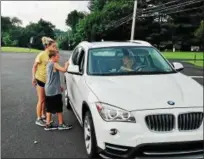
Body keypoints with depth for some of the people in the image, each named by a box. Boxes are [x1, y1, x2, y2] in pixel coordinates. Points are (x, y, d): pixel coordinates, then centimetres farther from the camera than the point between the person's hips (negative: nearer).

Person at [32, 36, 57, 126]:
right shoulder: (41, 55, -17)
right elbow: (34, 67, -9)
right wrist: (33, 77, -13)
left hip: (48, 81, 6)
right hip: (40, 80, -6)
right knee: (41, 100, 2)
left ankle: (43, 116, 29)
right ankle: (38, 119, 14)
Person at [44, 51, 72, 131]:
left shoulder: (49, 64, 16)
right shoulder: (54, 64, -14)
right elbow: (64, 70, -26)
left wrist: (59, 86, 23)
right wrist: (66, 64, -5)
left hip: (48, 90, 9)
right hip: (55, 91, -9)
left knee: (49, 108, 12)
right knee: (59, 108, 1)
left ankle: (48, 125, 17)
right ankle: (61, 124, 10)